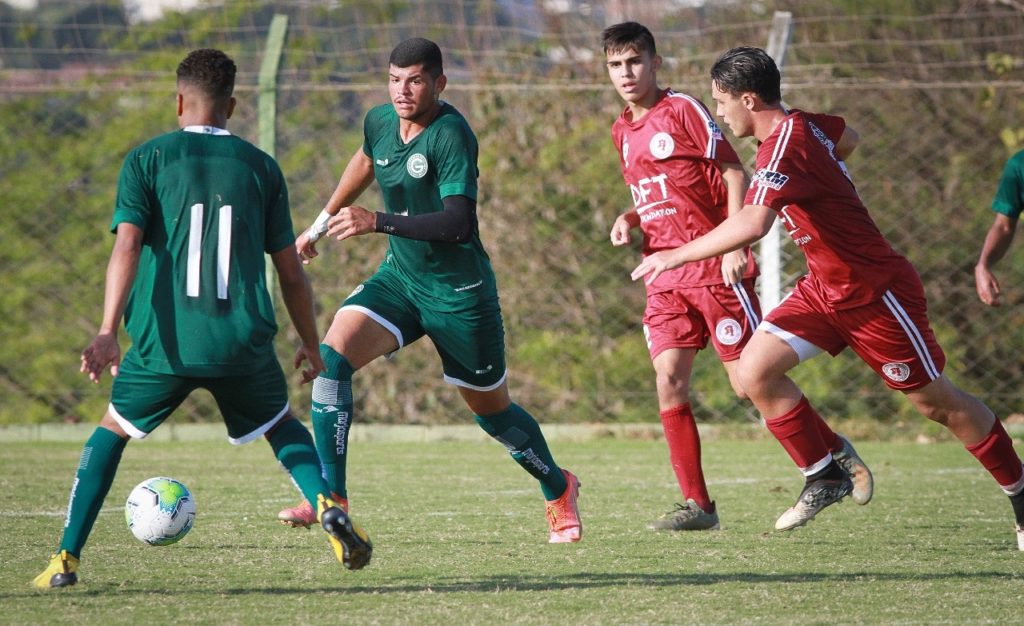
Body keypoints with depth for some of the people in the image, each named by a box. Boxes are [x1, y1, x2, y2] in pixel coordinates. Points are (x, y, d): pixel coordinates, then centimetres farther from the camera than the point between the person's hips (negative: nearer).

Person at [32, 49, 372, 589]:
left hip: (164, 341, -1)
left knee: (113, 430, 21)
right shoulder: (260, 167, 10)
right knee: (282, 427, 25)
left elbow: (127, 246, -10)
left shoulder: (146, 160, 4)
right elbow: (290, 271, 11)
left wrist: (107, 332, -18)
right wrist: (311, 345, 23)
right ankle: (328, 507, -3)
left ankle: (66, 559, 12)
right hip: (243, 342, 1)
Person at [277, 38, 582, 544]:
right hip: (398, 279, 6)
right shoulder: (379, 122, -2)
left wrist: (377, 222, -37)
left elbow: (458, 223, -33)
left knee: (491, 411, 10)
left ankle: (558, 490, 40)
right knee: (331, 356, -19)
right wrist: (321, 223, 33)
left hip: (460, 293, -6)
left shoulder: (450, 135, -23)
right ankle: (331, 498, -17)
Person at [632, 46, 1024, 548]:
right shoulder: (805, 124, 0)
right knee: (754, 369, -6)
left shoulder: (785, 144, -27)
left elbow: (752, 224, -40)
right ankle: (824, 477, 6)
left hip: (875, 291, -9)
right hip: (825, 287, 9)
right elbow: (846, 140, 24)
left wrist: (677, 255, -35)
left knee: (936, 402, 3)